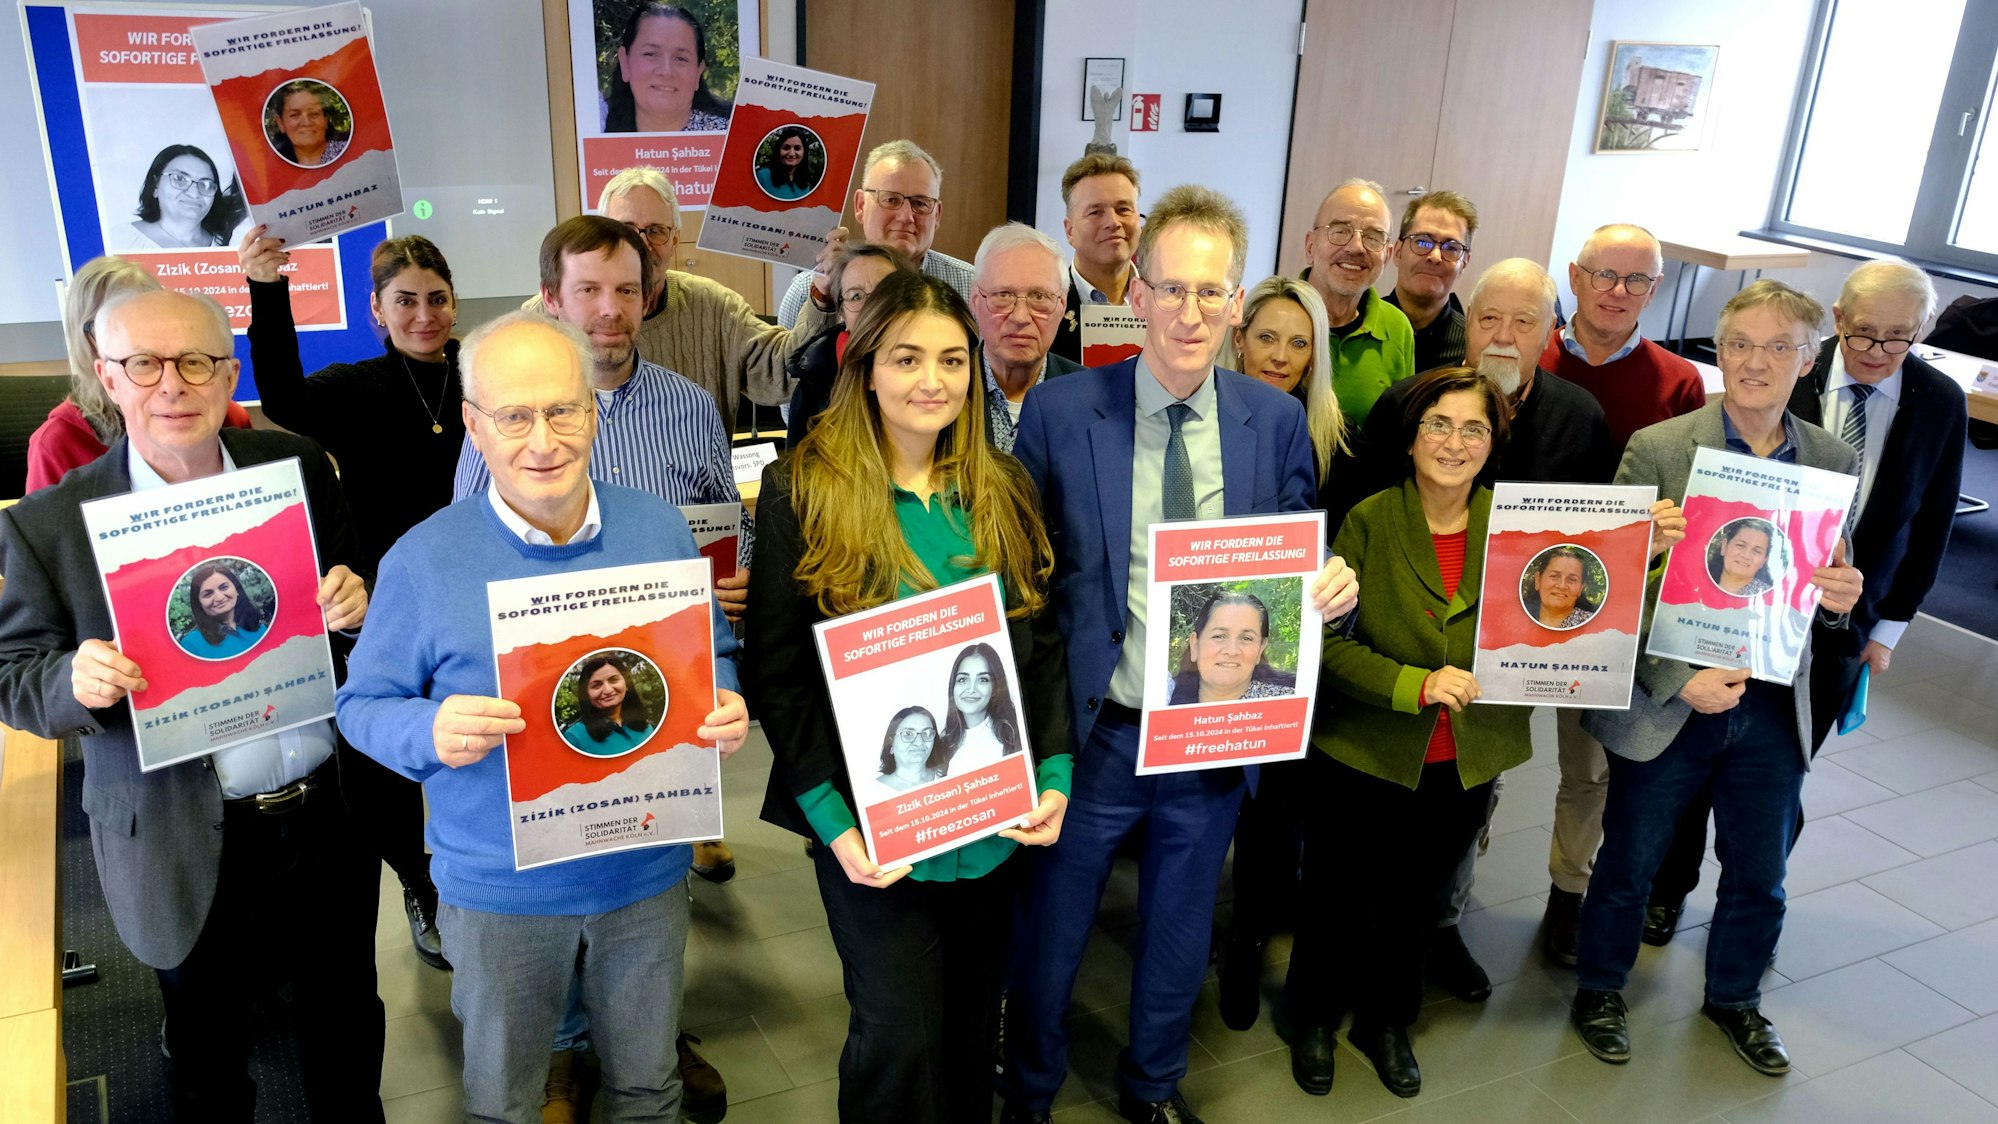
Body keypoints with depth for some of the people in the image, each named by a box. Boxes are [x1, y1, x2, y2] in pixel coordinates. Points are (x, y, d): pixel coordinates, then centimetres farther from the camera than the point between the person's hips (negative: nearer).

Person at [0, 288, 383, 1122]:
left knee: (346, 1021, 24)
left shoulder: (299, 467, -5)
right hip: (187, 852, -2)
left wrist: (355, 606, -17)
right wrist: (75, 680, -25)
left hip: (332, 812, 2)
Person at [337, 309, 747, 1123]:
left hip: (646, 871, 2)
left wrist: (725, 710, -16)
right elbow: (364, 704, -5)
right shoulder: (423, 560, -12)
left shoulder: (660, 530, -5)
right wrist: (430, 734, -27)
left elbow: (713, 654, 6)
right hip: (499, 891, -1)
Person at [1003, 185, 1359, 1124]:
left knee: (1179, 937, 23)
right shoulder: (1061, 410, -11)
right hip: (1096, 729, -2)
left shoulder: (1277, 420, -3)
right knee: (1049, 934, 16)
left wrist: (1331, 585, -17)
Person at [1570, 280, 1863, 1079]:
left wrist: (1841, 595, -15)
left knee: (1759, 875, 20)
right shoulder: (1658, 448, -12)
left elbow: (1828, 578, 10)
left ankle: (1734, 998, 45)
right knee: (1629, 863, 14)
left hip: (1774, 706, 4)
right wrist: (1679, 681, -24)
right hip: (1667, 703, -4)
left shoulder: (1833, 462, 0)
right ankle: (1599, 991, 37)